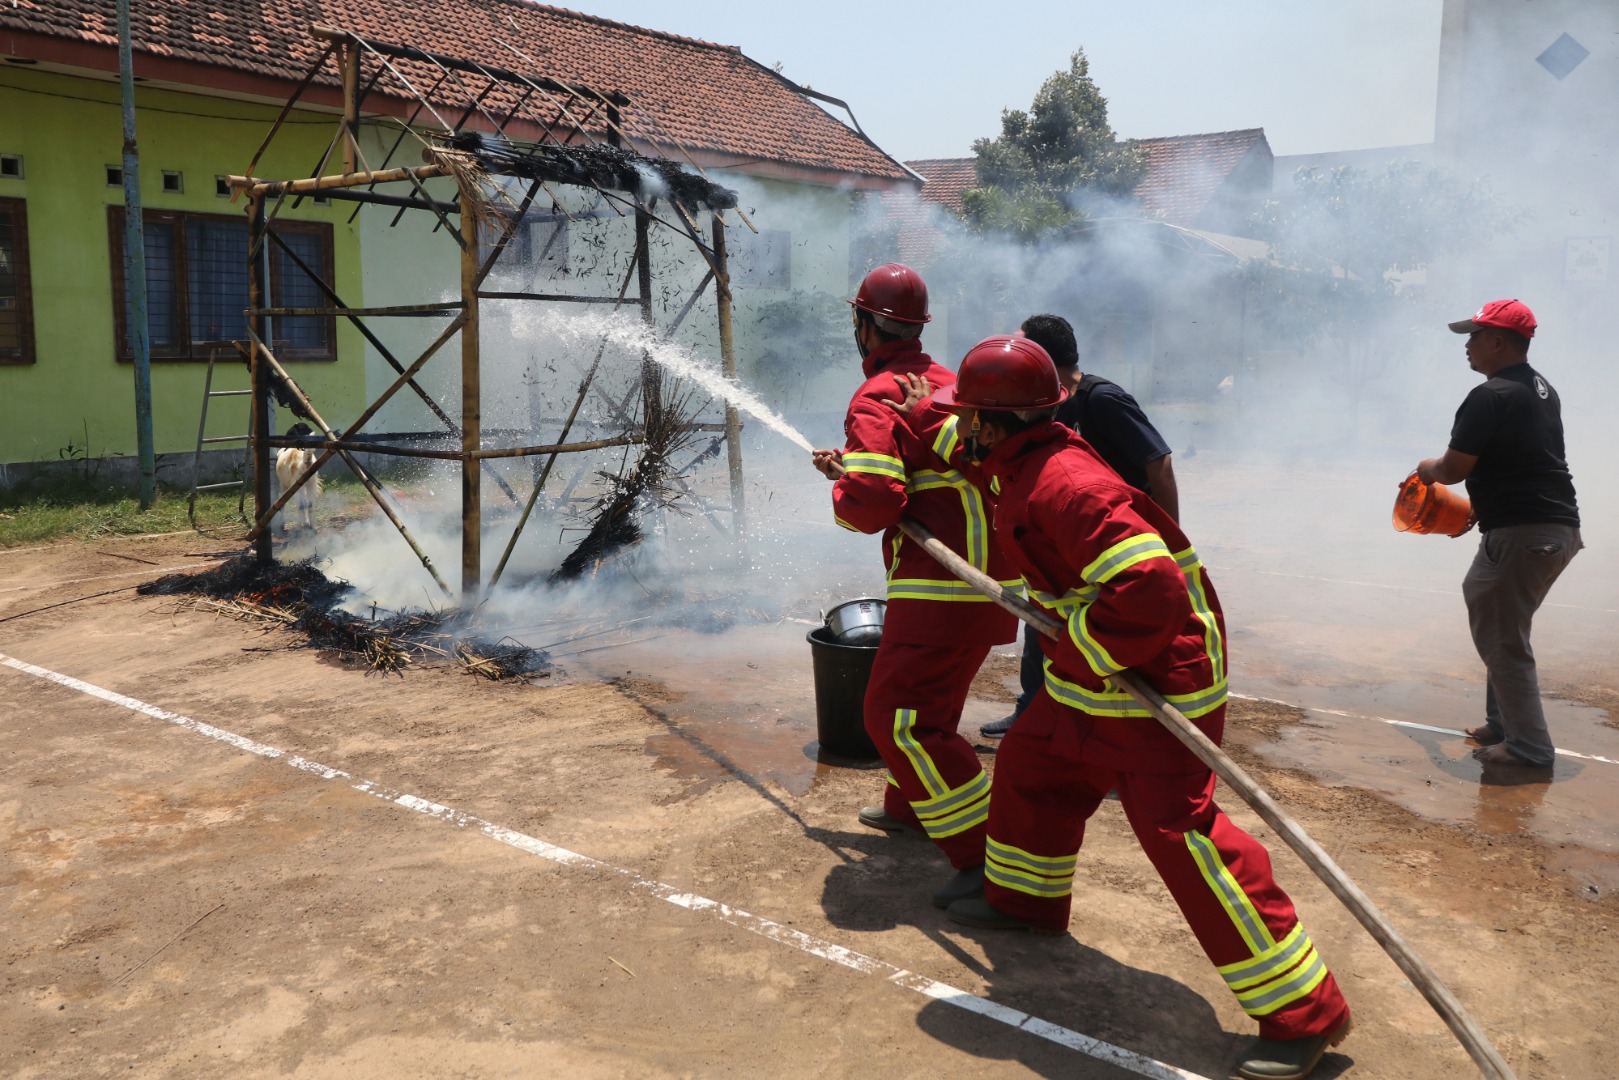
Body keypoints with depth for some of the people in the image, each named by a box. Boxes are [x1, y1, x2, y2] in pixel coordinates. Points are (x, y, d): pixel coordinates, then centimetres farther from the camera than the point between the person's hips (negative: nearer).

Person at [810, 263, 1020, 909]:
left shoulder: (877, 399, -13)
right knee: (929, 697, 25)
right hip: (990, 576, 10)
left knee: (897, 713, -6)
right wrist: (852, 465, 25)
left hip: (943, 588, -10)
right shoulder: (947, 383, 15)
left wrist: (842, 494, -1)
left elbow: (872, 501, -24)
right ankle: (910, 807, 44)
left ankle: (987, 854, -8)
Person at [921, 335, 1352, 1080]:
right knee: (1030, 767, 22)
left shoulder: (1064, 486, -28)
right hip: (1090, 667, 11)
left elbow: (1151, 592, -35)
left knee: (1179, 830, -11)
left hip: (1155, 673, -10)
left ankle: (1305, 1012, -2)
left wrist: (1076, 651, -22)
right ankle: (1025, 900, 46)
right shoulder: (1028, 463, 4)